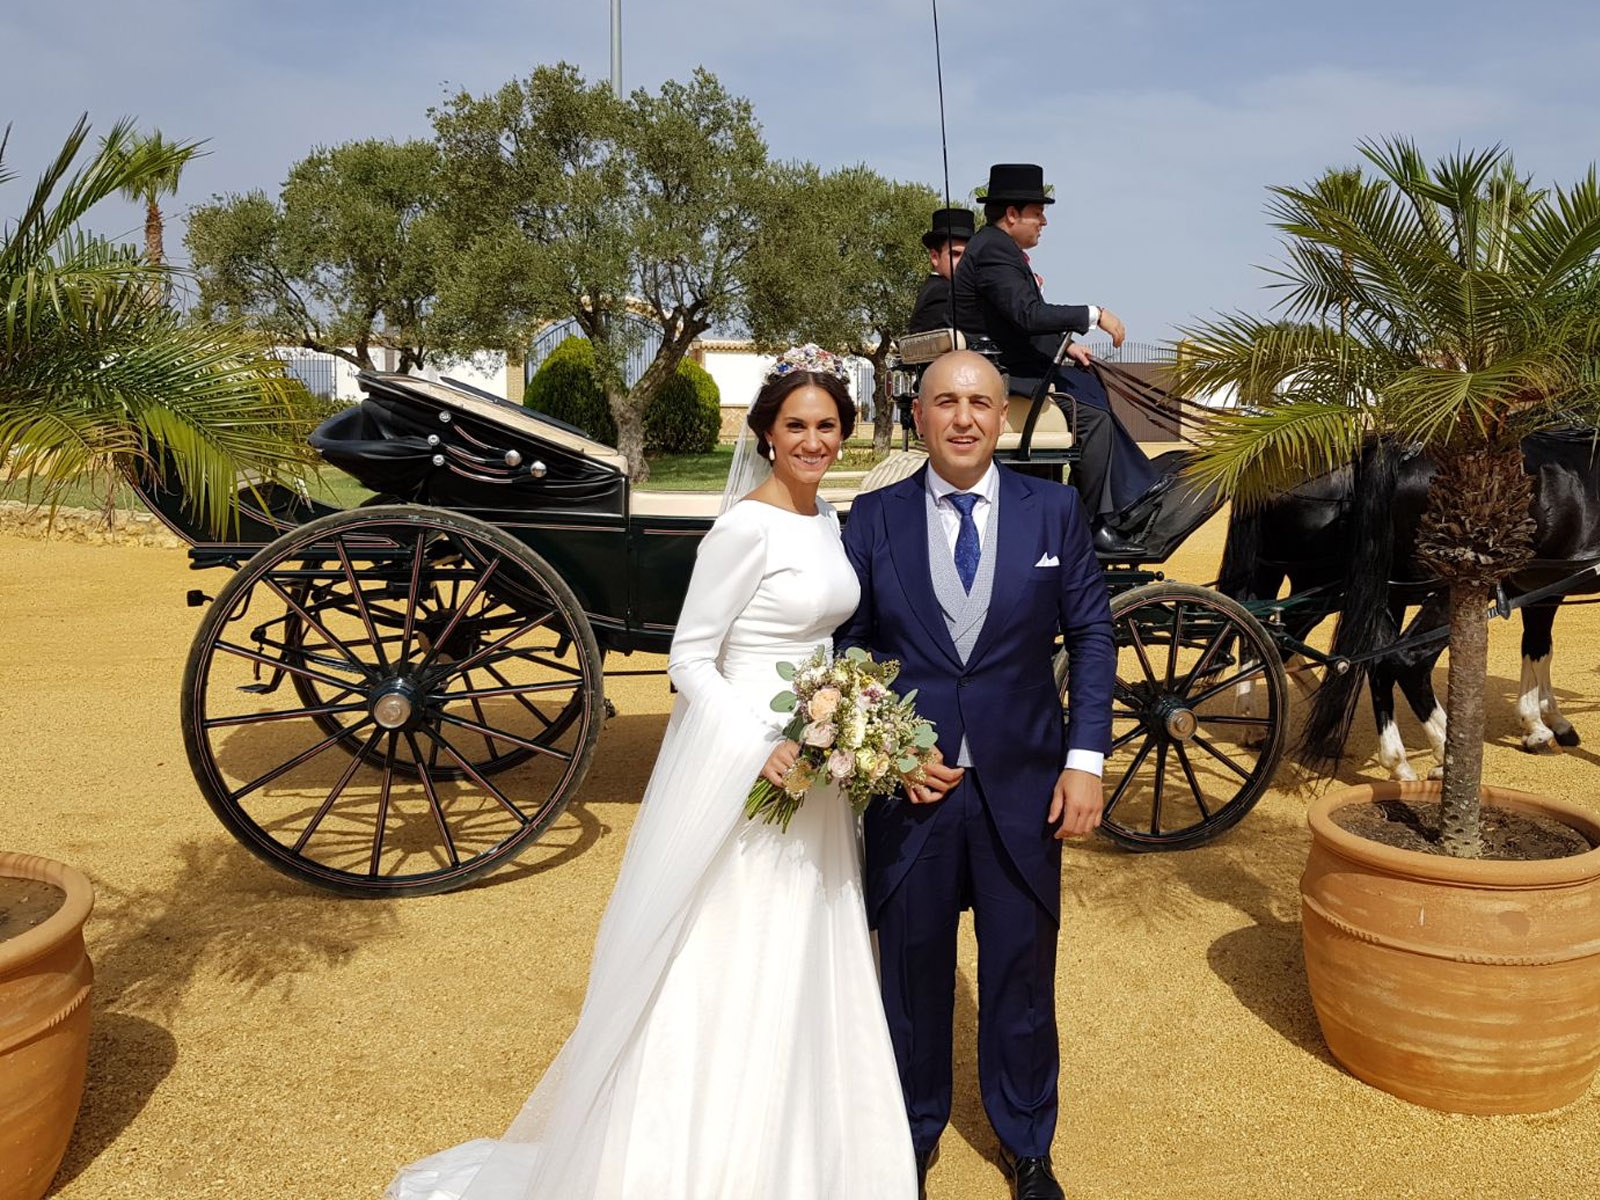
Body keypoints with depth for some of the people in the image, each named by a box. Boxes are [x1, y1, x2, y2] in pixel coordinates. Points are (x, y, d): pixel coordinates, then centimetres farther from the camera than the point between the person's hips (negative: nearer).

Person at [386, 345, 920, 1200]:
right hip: (741, 771, -8)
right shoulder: (744, 528, -16)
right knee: (725, 976, 2)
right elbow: (688, 659, -15)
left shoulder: (828, 520, 8)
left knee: (801, 979, 18)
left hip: (812, 770, 8)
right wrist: (760, 742, -25)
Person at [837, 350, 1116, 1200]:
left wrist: (1085, 759, -7)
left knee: (1022, 976, 13)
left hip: (1022, 784, 0)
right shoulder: (873, 518, 0)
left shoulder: (1054, 510, 0)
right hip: (908, 781, 0)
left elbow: (1091, 634, 1)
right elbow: (846, 644, 2)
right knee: (912, 971, 15)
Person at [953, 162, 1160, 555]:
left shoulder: (997, 247, 17)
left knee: (1095, 385, 13)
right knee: (1094, 416, -18)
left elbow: (1023, 320, 22)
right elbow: (1029, 315, -30)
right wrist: (1094, 315, -24)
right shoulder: (993, 250, -17)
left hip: (1010, 368, 12)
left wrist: (1063, 345, 10)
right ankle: (1093, 527, -10)